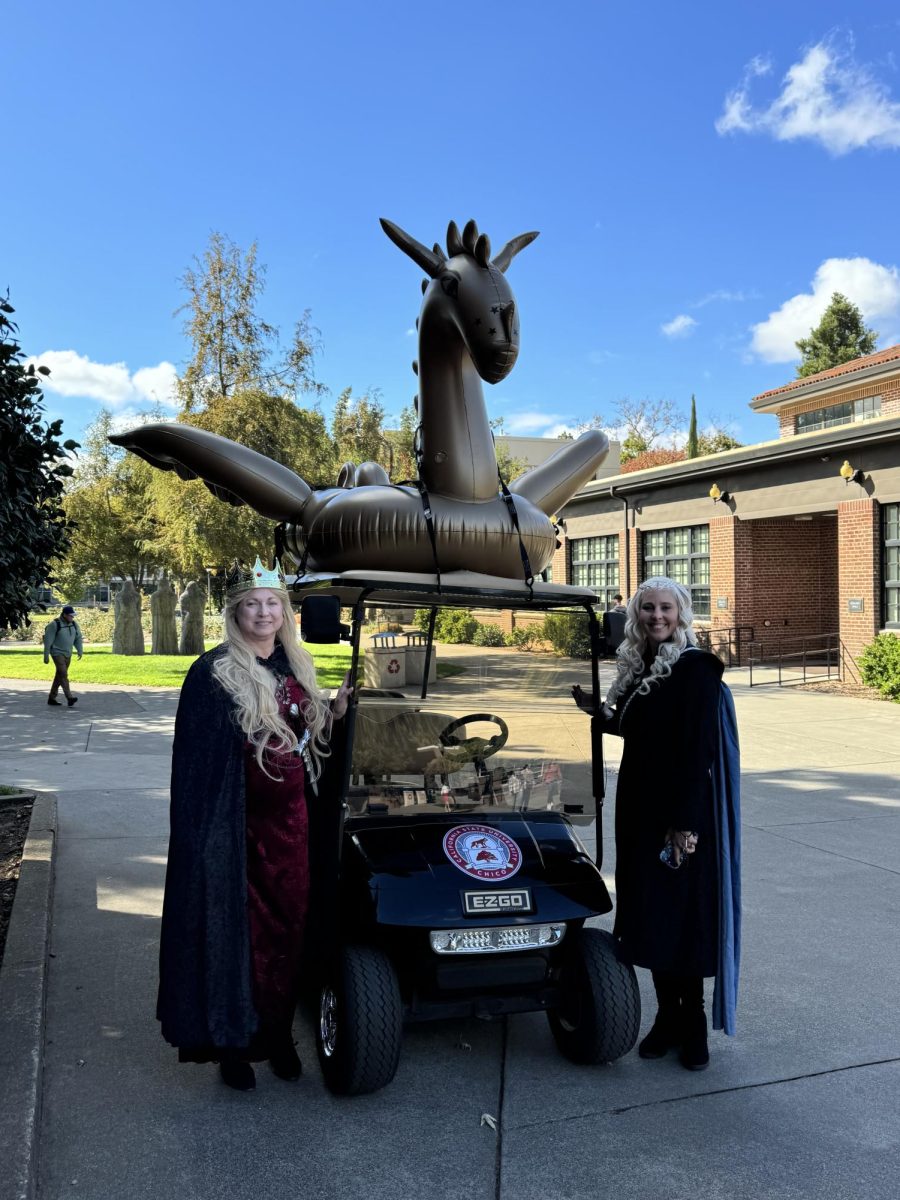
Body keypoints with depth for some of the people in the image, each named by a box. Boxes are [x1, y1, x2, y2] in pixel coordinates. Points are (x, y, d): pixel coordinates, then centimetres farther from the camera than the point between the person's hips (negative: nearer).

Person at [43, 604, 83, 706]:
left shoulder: (74, 624, 5)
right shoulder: (54, 624, -14)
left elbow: (78, 638, 13)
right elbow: (48, 640, -12)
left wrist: (80, 650, 4)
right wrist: (46, 656, -11)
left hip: (68, 654, 7)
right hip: (57, 653, -7)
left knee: (60, 675, 11)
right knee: (63, 674, -16)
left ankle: (51, 698, 20)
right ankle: (69, 698, -23)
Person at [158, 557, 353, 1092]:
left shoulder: (297, 667, 8)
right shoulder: (214, 673, -9)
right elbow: (197, 758, -11)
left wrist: (335, 711, 0)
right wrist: (209, 834, -15)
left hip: (291, 822, 5)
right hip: (239, 826, -5)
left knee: (289, 926, 10)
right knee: (239, 929, 4)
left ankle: (279, 1035, 27)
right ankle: (232, 1042, 22)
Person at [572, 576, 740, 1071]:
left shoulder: (695, 668, -14)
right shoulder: (637, 667, 8)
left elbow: (699, 750, -18)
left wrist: (686, 825, -21)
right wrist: (599, 713, 7)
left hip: (681, 812, -7)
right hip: (639, 807, 7)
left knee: (681, 918, 2)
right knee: (648, 916, 12)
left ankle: (692, 1025, 18)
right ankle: (667, 1017, 26)